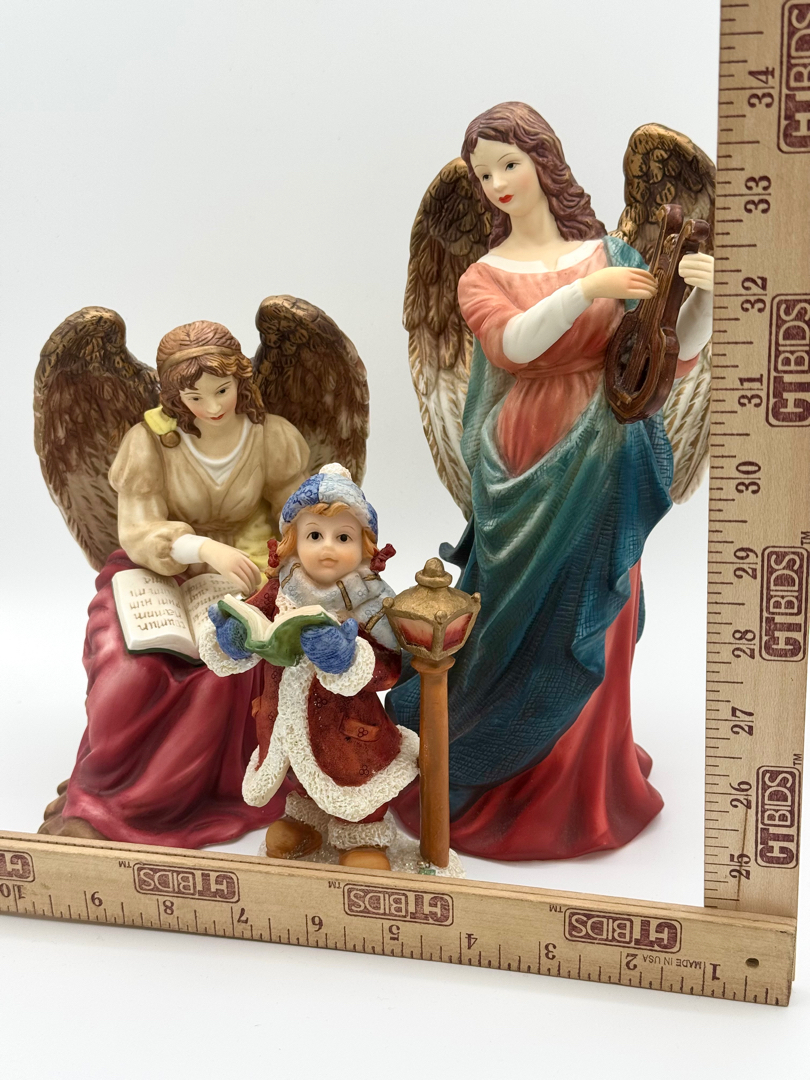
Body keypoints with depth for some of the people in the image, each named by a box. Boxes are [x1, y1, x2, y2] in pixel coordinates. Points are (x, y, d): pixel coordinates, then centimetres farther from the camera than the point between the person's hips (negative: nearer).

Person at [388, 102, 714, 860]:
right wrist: (582, 292, -28)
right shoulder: (482, 278, 5)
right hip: (525, 471, -1)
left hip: (604, 470, 1)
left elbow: (670, 363, 0)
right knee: (523, 624, 6)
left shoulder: (612, 257, 5)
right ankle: (503, 778, 29)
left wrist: (702, 295, -16)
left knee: (587, 631, 10)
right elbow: (512, 344, -17)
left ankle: (581, 789, 31)